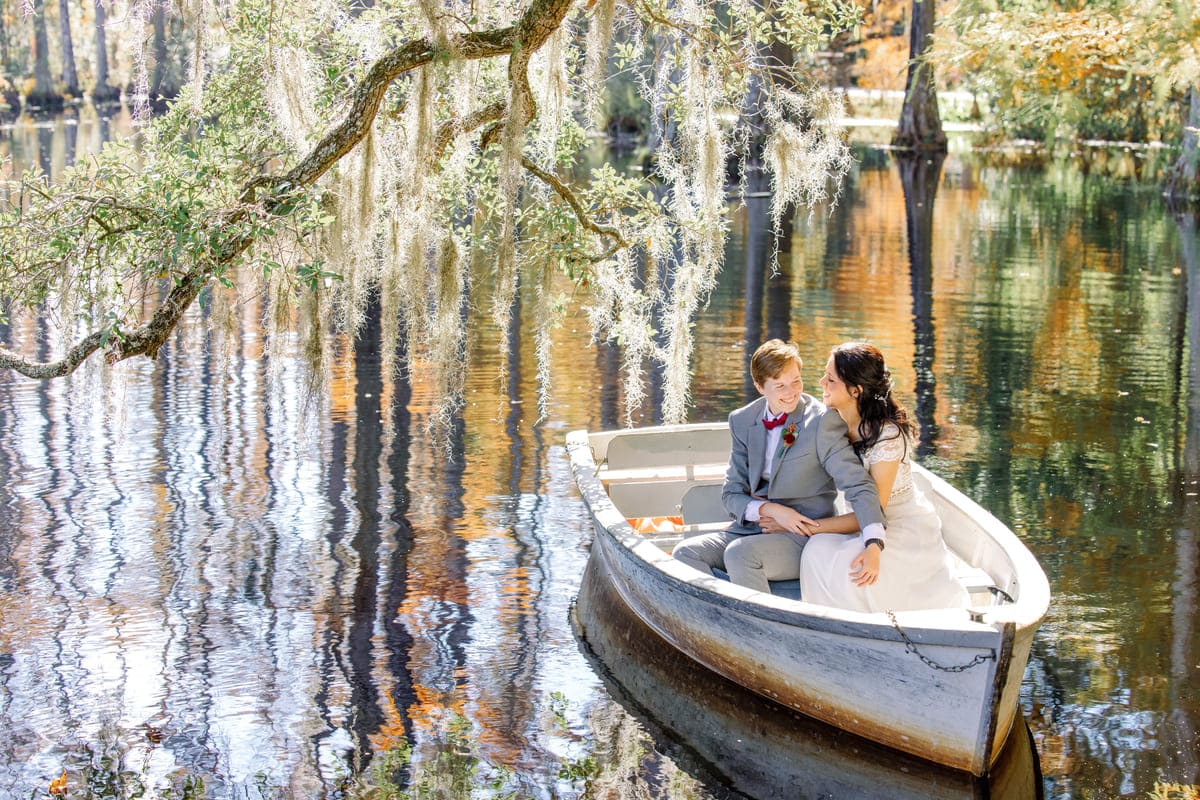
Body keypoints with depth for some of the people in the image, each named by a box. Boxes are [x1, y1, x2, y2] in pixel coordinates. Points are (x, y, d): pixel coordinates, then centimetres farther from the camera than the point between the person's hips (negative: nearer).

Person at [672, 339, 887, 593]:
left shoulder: (822, 421, -10)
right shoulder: (742, 421, 7)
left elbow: (858, 485, -17)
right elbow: (732, 494, 7)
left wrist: (873, 544, -34)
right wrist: (770, 510, -15)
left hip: (806, 537, -6)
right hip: (753, 529, 6)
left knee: (740, 553, -33)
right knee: (686, 552, -16)